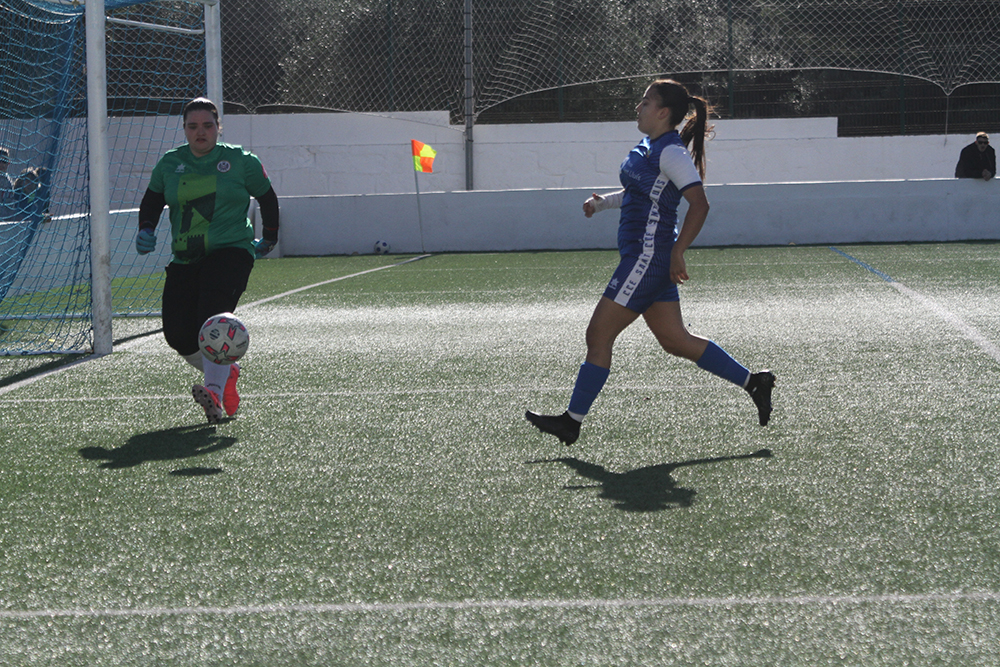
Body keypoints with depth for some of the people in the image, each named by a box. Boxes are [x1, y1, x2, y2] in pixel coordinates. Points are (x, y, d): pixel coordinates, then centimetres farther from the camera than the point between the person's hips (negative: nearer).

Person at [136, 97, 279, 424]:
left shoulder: (240, 160, 4)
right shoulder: (170, 164, 11)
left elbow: (267, 198, 15)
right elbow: (152, 201, 16)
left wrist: (269, 239, 16)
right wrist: (146, 230, -2)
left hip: (231, 251, -4)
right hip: (185, 259, 4)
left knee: (213, 316, -28)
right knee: (177, 334, -6)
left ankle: (215, 392, -36)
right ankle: (226, 372, 20)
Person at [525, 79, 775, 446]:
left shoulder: (671, 152, -15)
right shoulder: (650, 147, 14)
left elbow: (699, 203, -22)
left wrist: (677, 252, -25)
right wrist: (603, 202, 16)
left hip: (648, 257, -10)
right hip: (646, 259, 10)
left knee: (598, 335, -4)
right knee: (675, 339, 12)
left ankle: (572, 421, 3)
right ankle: (752, 382, 16)